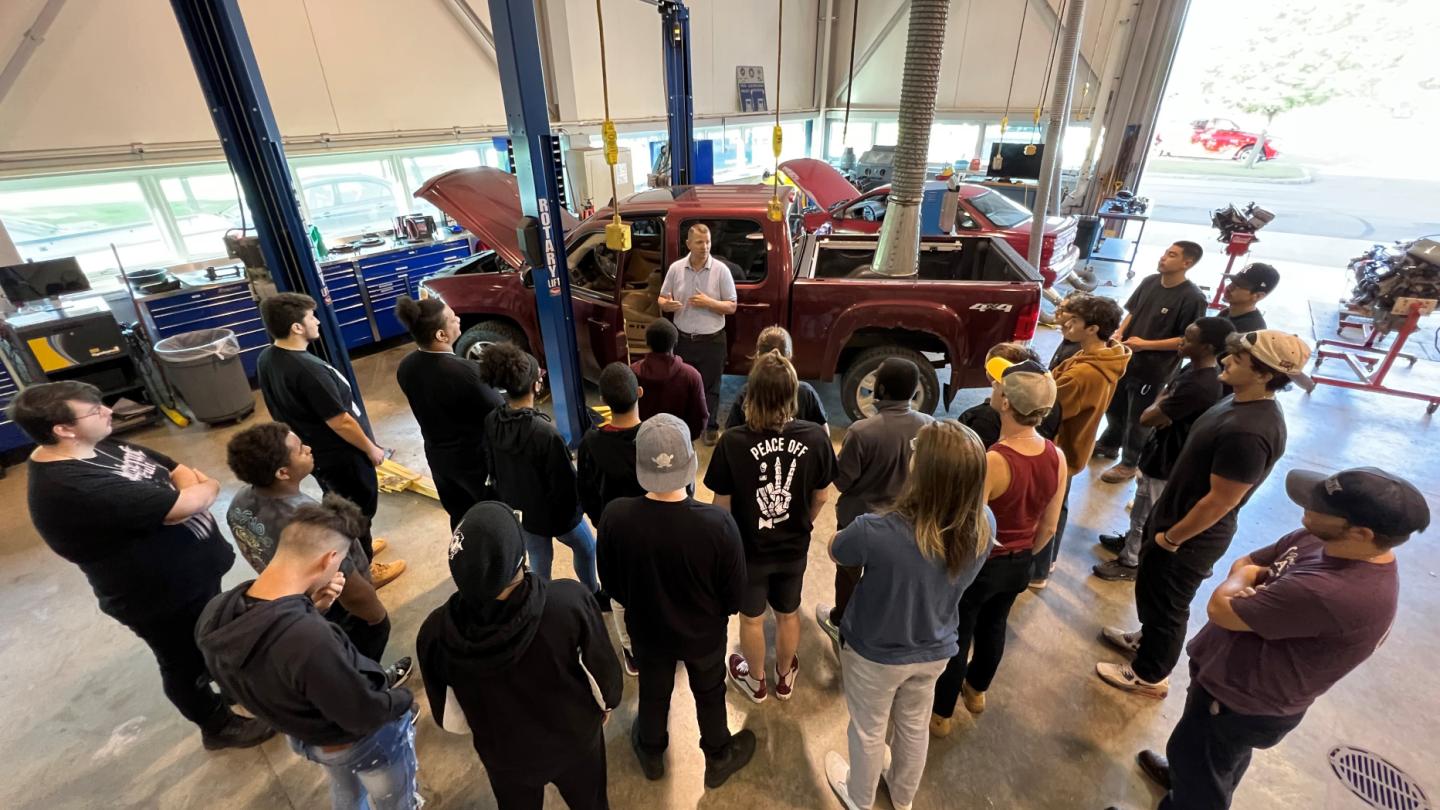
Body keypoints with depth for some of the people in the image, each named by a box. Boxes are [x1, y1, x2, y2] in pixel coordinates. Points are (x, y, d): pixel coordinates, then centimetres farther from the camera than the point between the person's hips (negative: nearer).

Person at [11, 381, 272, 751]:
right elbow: (185, 504, -33)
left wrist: (193, 484, -19)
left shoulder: (97, 446, -3)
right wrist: (208, 487, -10)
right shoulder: (74, 488, -34)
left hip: (193, 571, 9)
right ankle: (219, 727, 40)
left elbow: (179, 471, 4)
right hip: (163, 597, -8)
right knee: (188, 665, 17)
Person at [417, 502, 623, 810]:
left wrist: (473, 729, 12)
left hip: (504, 753, 2)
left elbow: (447, 714, -12)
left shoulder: (438, 630, -31)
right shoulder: (570, 600, -37)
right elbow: (603, 668, -18)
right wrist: (608, 702, 5)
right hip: (575, 737, -1)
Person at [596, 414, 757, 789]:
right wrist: (718, 612, 5)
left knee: (653, 691, 30)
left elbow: (611, 582, -11)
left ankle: (651, 754, 59)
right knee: (710, 694, 28)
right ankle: (718, 759, 55)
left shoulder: (615, 516, -31)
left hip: (646, 629, 2)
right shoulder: (718, 522, -36)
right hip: (704, 632, -1)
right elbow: (735, 593, -19)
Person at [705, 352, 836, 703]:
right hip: (794, 548, 2)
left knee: (752, 619, 23)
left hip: (748, 549, -2)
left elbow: (722, 505, -16)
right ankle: (785, 677, 50)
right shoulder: (816, 437, -20)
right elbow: (820, 497, -6)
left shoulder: (733, 442, -27)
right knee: (788, 615, 26)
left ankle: (755, 681, 47)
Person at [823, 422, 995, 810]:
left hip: (875, 654, -4)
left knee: (868, 731, 25)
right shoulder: (985, 524, -24)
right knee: (914, 726, 31)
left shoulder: (876, 532, -40)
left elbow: (835, 552, -16)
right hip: (934, 652, 4)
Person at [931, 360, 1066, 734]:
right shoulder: (1057, 458, -13)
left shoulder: (991, 462, -34)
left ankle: (941, 714, 39)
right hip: (1018, 566, 6)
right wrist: (1023, 556, 18)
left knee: (956, 637, 16)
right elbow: (1048, 528, -1)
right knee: (993, 627, 29)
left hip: (978, 567, -6)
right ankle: (976, 690, 56)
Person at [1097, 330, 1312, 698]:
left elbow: (1219, 502, -28)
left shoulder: (1248, 432, -34)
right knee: (1151, 591, 28)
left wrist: (1170, 539, -15)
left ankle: (1150, 676, 34)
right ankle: (1147, 638, 52)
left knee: (1166, 605, 12)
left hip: (1191, 537, -9)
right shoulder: (1244, 402, -1)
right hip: (1174, 517, 9)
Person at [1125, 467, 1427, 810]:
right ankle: (1188, 773, 60)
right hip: (1245, 683, 8)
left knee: (1200, 775, 21)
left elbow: (1220, 608, -31)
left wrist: (1241, 582, -12)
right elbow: (1246, 563, 2)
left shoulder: (1333, 593, -41)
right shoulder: (1321, 538, -12)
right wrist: (1252, 587, -18)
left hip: (1244, 704, -8)